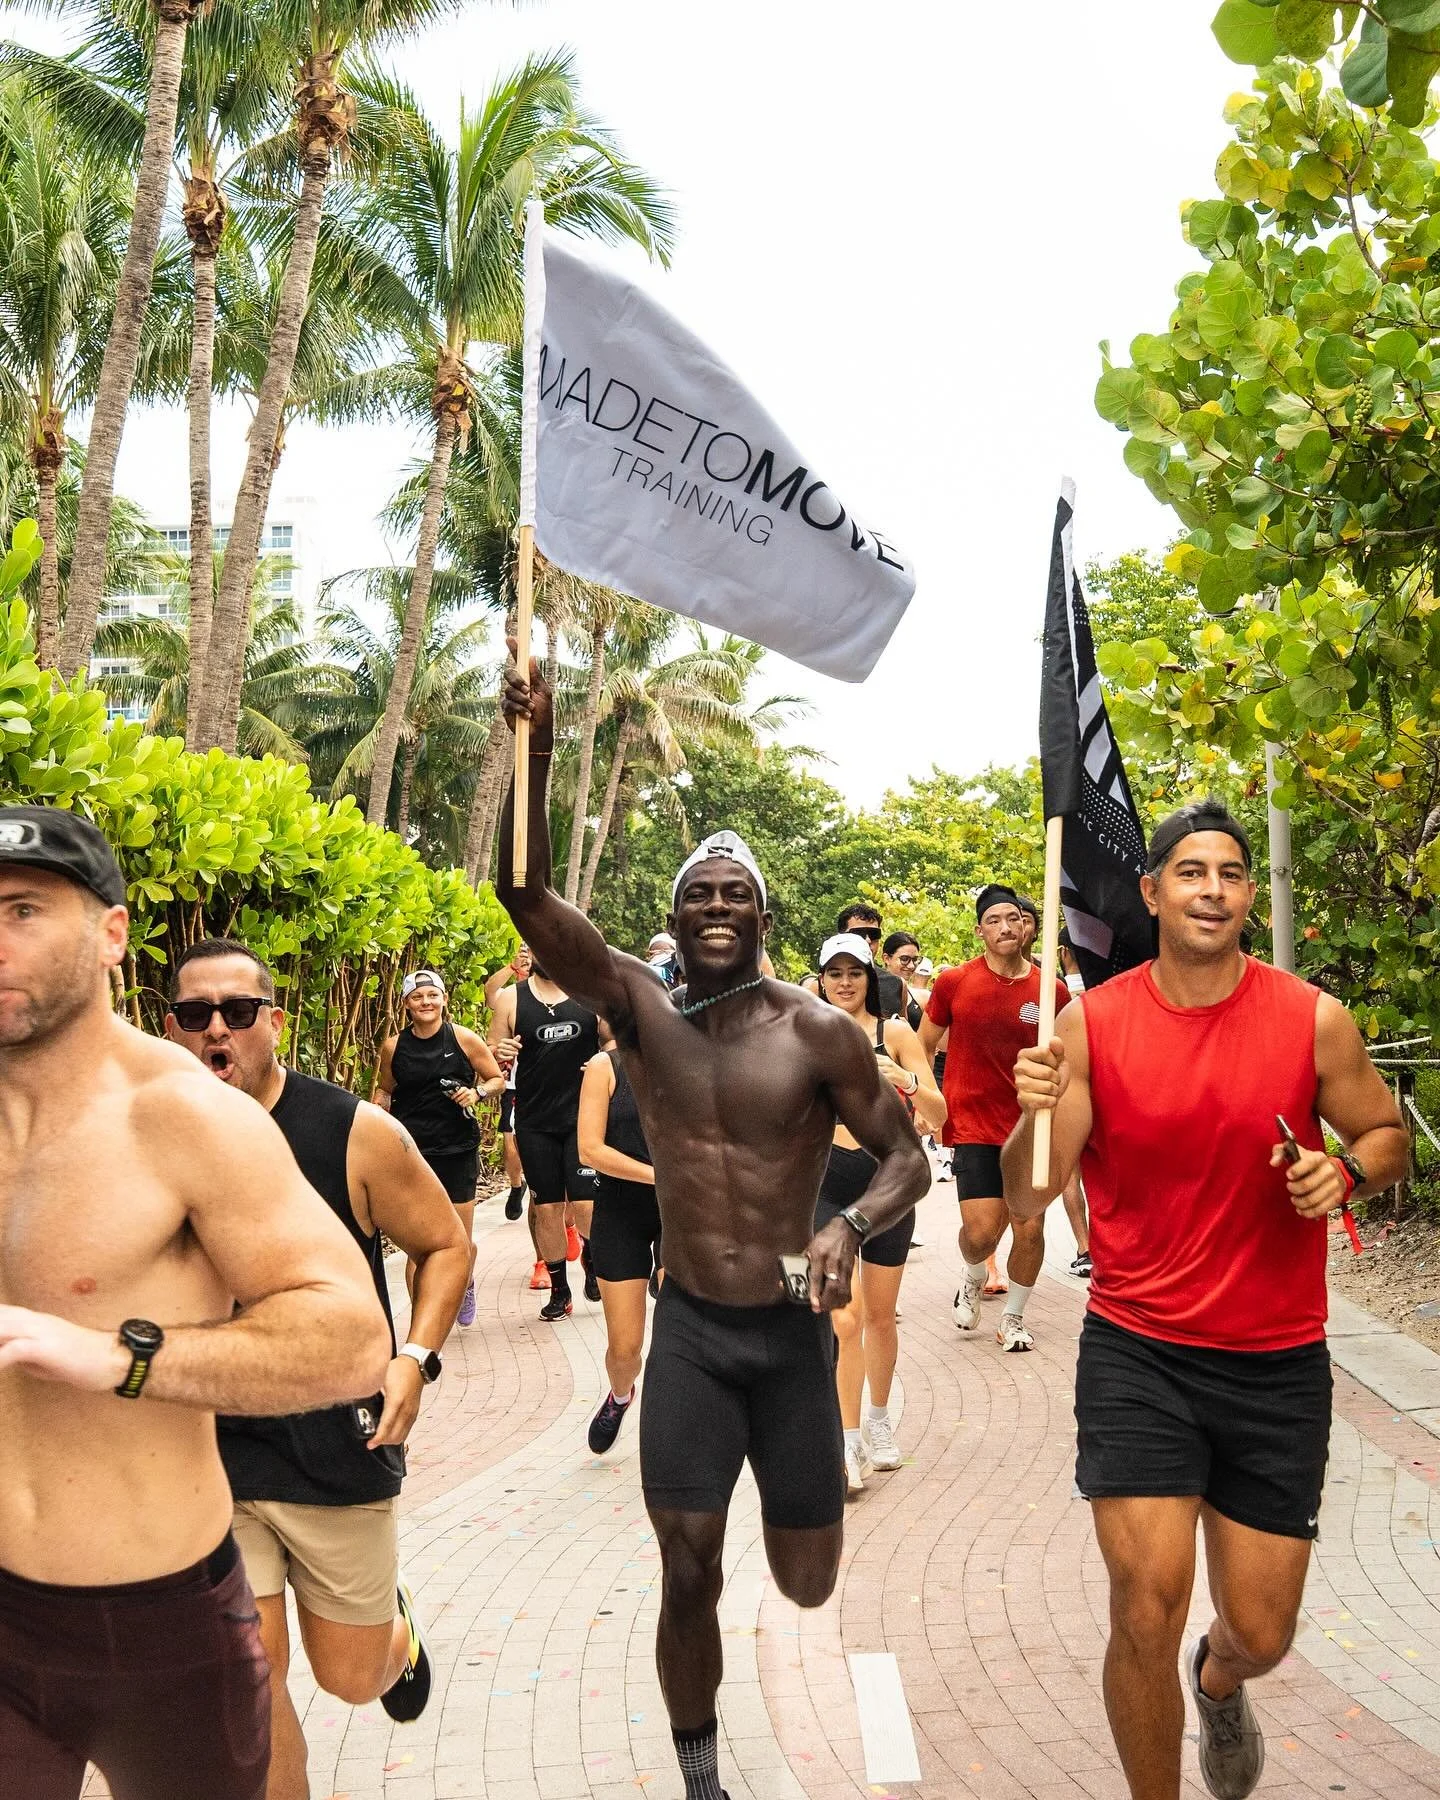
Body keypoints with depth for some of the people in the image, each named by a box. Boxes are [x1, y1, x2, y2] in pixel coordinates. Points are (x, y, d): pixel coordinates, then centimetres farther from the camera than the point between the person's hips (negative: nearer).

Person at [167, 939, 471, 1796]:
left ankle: (396, 1624, 50)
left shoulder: (358, 1132, -11)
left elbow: (446, 1243, -1)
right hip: (204, 1446, 1)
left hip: (337, 1443, -1)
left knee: (351, 1679, 14)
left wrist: (417, 1358, -14)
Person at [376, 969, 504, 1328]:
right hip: (410, 1150, 0)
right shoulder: (394, 1046, 1)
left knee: (461, 1239, 7)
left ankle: (466, 1286, 41)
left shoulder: (464, 1039, -3)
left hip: (457, 1150, 0)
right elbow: (384, 1088, 19)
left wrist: (477, 1092, -13)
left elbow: (498, 1079, 6)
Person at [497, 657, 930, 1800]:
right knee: (689, 1579, 5)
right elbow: (528, 898, -16)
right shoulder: (640, 1006, -5)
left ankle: (797, 1486, 44)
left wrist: (853, 1228, -26)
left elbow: (907, 1157, -5)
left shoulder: (819, 1032, -10)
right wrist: (534, 756, -29)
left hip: (792, 1332, -1)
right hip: (686, 1331, 1)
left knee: (808, 1584, 8)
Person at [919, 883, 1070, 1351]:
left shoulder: (1051, 991, 0)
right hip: (972, 1124, -2)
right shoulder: (953, 982, -3)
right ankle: (973, 1277, 27)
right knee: (982, 1230, -9)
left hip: (1031, 1126, 2)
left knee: (1030, 1226, 1)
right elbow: (923, 1048, 8)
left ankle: (1013, 1317, 26)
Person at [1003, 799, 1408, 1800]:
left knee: (1261, 1631, 10)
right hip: (1137, 1352, -1)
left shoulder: (1314, 1021, -6)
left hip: (1278, 1361, 1)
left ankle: (1219, 1682, 49)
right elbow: (1028, 1200, -7)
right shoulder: (1091, 1024, -7)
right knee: (1146, 1611, -6)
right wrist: (1033, 1115, -28)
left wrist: (1347, 1173, -13)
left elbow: (1388, 1137, 9)